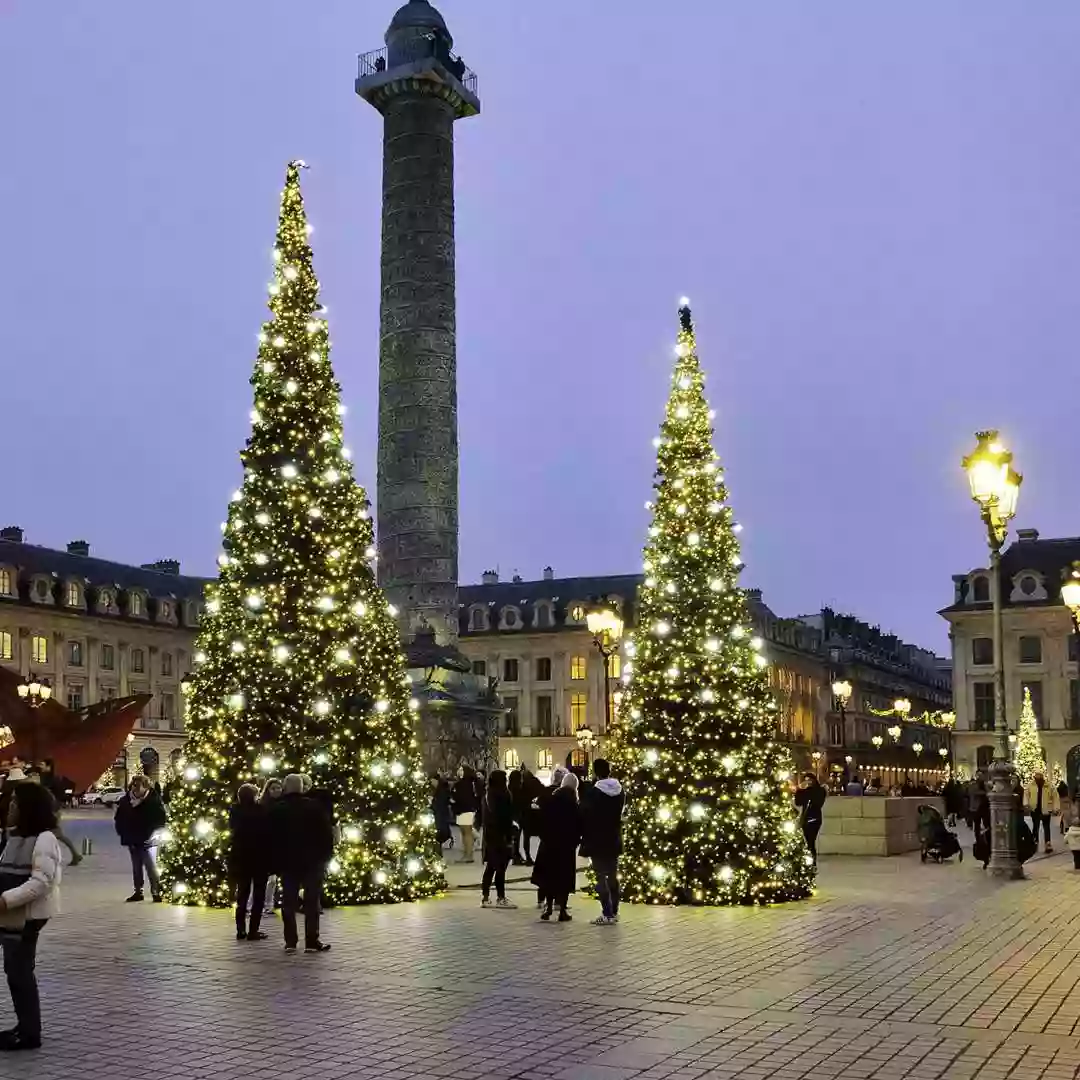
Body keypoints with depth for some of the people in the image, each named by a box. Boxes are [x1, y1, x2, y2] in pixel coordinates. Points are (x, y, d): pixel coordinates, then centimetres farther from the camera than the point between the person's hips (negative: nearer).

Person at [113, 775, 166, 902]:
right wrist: (122, 832, 3)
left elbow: (160, 819, -9)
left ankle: (156, 892, -3)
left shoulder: (153, 800, -12)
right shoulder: (125, 801, 0)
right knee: (136, 867, 15)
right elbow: (119, 818, 12)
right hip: (132, 840, 5)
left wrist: (153, 833, -12)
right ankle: (138, 892, 24)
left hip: (147, 841, -5)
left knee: (150, 867, -8)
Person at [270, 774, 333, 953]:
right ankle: (312, 942, -3)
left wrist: (276, 861, 6)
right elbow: (327, 832, -5)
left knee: (289, 902, 7)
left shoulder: (276, 809, 1)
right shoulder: (314, 806, -5)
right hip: (313, 861, -2)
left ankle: (290, 941, 5)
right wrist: (326, 855, 4)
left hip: (287, 862, 2)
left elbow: (272, 838, 1)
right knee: (312, 901, 1)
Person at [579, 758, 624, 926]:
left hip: (597, 840, -6)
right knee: (613, 876, 14)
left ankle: (607, 914, -7)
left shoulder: (592, 792, -16)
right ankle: (614, 912, 17)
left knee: (601, 877, -3)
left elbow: (585, 816, -10)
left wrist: (584, 838, 0)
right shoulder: (620, 791, 3)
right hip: (614, 839, 6)